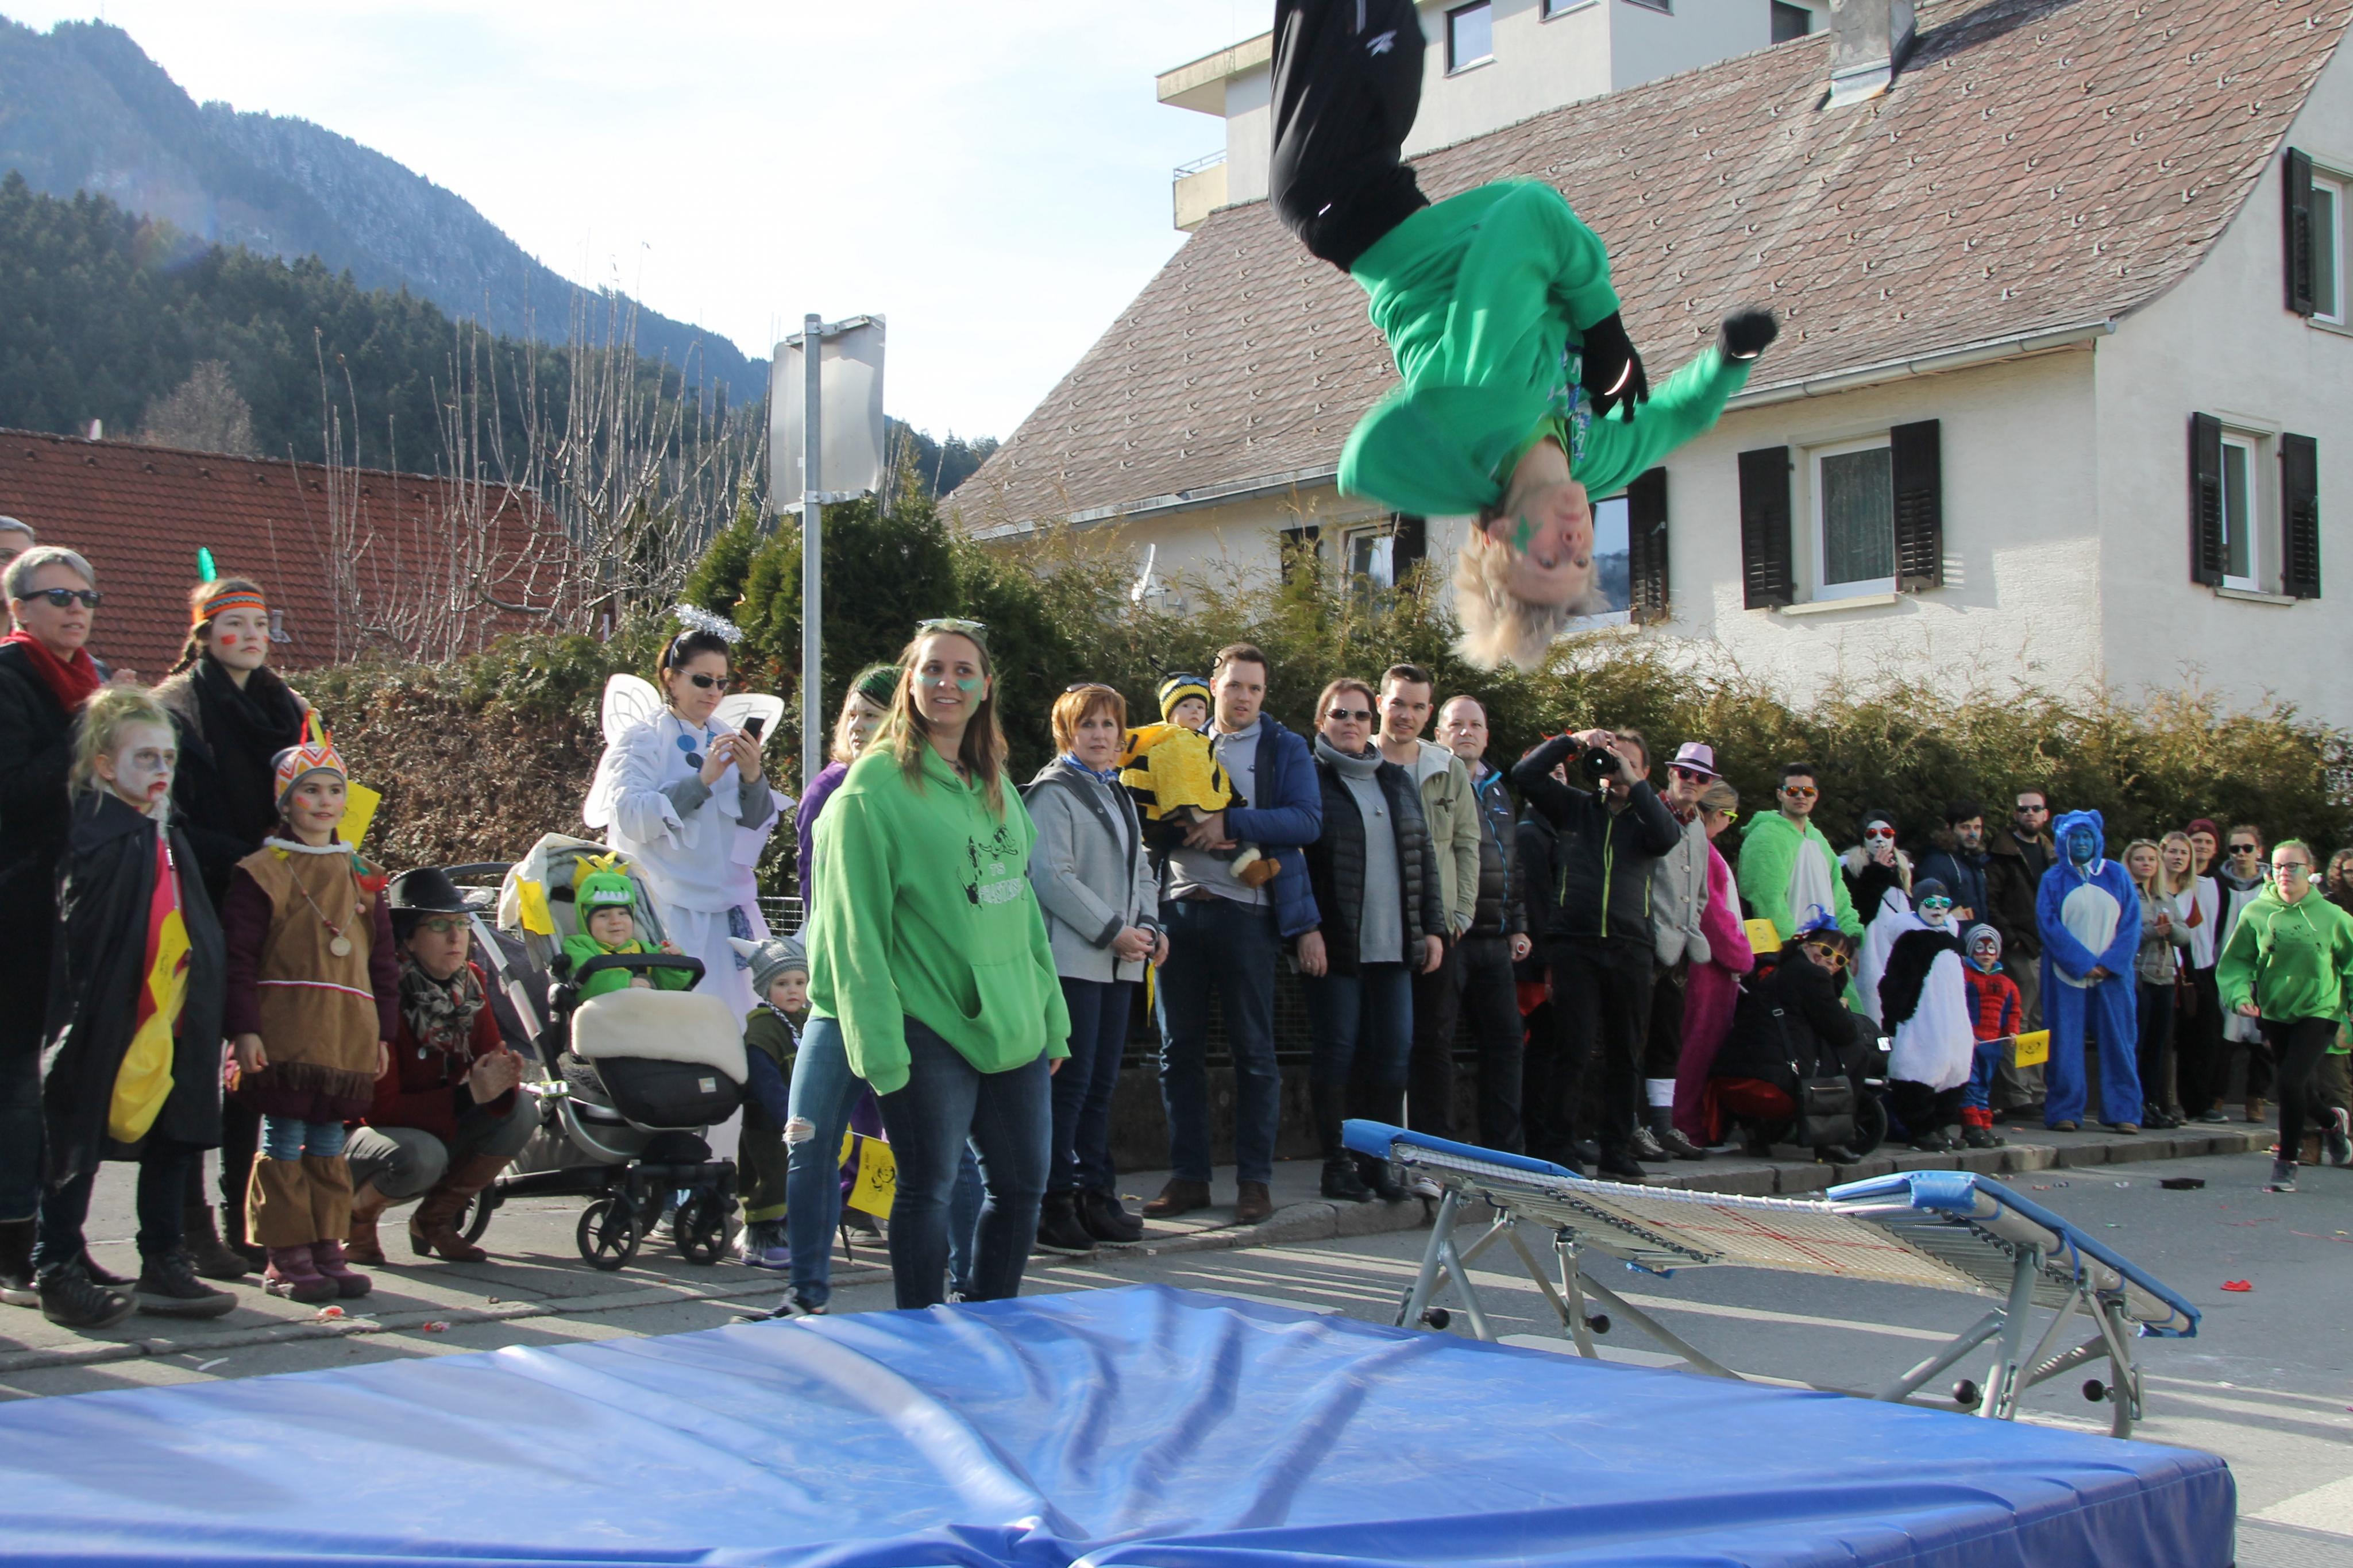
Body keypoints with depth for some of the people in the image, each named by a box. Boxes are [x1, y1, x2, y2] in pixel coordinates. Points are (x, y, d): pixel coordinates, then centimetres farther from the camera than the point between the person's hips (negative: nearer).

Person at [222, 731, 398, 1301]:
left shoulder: (361, 874, 16)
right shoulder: (263, 871, 0)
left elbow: (383, 960, 17)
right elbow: (238, 956, -5)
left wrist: (384, 1033, 13)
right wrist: (244, 1028, -13)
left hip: (349, 1036, 5)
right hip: (284, 1034, -5)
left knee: (329, 1142, 9)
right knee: (284, 1140, -2)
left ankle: (328, 1249, 15)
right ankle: (286, 1256, 3)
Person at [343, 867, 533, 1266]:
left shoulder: (470, 985, -5)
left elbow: (490, 1058, -4)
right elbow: (379, 1108, -25)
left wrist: (501, 1080, -30)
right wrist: (468, 1095, -34)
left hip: (440, 1127, 6)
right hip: (362, 1133, -6)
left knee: (522, 1110, -17)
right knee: (421, 1156, -37)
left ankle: (435, 1218, 0)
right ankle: (356, 1215, -3)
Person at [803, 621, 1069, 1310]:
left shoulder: (995, 782, 13)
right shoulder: (875, 784, -8)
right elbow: (856, 927, -11)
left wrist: (1052, 1016, 14)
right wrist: (881, 1045, -16)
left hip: (1012, 1026, 7)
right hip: (930, 1028, -7)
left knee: (1022, 1187, 11)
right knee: (928, 1188, -2)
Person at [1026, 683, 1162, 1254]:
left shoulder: (1118, 795, 21)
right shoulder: (1053, 792, -5)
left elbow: (1140, 870, 24)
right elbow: (1052, 876, -14)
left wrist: (1149, 925, 6)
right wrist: (1113, 931, -14)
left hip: (1119, 961, 8)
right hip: (1072, 959, -8)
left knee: (1101, 1084, 10)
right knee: (1070, 1083, -9)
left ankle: (1096, 1197, 15)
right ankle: (1053, 1203, -3)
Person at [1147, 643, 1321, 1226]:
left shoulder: (1285, 748, 6)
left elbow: (1307, 819, -7)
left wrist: (1232, 822, -16)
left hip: (1244, 910, -3)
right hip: (1179, 909, 4)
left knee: (1253, 1049, 0)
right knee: (1179, 1048, 5)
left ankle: (1254, 1179, 7)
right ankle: (1188, 1176, 12)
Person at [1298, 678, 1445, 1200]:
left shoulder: (1398, 781, 17)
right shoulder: (1309, 779, 0)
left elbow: (1423, 856, 18)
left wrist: (1432, 927, 11)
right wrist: (1306, 928, -15)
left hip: (1393, 943, 5)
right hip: (1333, 944, -5)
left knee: (1392, 1051, 3)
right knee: (1337, 1050, -2)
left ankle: (1377, 1160, 13)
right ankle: (1338, 1163, 7)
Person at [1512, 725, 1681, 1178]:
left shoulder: (1646, 817, 13)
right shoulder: (1575, 807, 13)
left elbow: (1668, 837, -10)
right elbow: (1525, 775, 5)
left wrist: (1634, 785, -8)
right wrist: (1573, 743, 0)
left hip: (1629, 948, 2)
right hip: (1575, 944, -2)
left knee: (1624, 1056, 6)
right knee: (1575, 1051, -6)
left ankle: (1616, 1148, 14)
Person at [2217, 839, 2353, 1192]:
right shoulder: (2257, 912, -5)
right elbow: (2236, 961, 1)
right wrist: (2240, 995, -14)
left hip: (2318, 1011, -3)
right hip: (2274, 1013, 3)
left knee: (2292, 1081, -19)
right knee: (2298, 1087, 16)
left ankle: (2287, 1162, -4)